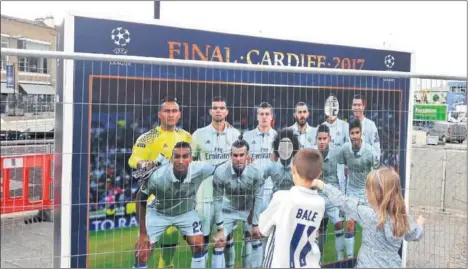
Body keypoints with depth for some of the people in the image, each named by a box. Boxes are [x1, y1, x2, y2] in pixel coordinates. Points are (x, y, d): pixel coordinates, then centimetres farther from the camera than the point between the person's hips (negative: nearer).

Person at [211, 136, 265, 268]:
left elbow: (258, 198, -15)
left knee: (257, 238, 8)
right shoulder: (220, 172, -29)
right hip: (229, 209, -1)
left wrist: (255, 224, -10)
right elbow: (217, 200, -18)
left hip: (250, 209, 1)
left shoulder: (256, 172, -27)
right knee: (219, 242, -7)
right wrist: (220, 228, -16)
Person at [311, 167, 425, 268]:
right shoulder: (403, 217, -6)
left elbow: (342, 201, -19)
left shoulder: (368, 214, -23)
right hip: (392, 264, 5)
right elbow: (415, 235, 12)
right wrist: (420, 225, 34)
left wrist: (322, 185, -10)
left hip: (370, 264, -5)